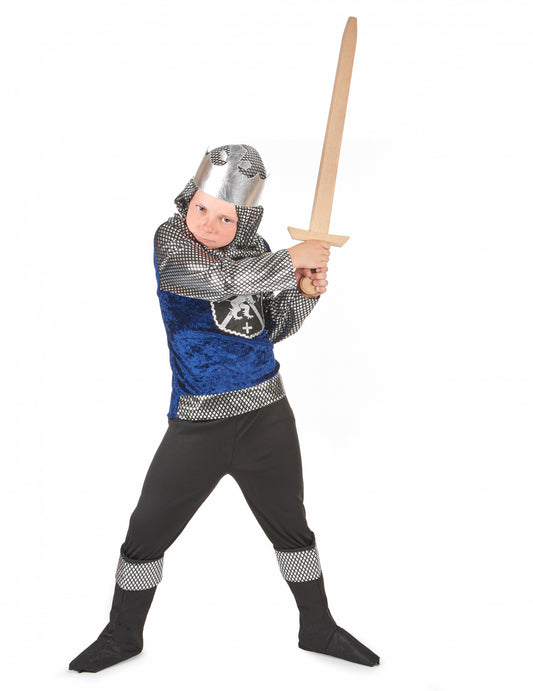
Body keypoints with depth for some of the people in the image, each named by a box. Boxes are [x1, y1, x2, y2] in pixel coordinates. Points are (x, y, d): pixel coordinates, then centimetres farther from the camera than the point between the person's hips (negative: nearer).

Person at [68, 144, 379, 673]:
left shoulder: (253, 249, 3)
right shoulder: (170, 239, -10)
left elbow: (274, 329, 10)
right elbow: (219, 277, -31)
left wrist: (306, 290, -7)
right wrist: (294, 258, -21)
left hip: (266, 416, 3)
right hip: (197, 424, -3)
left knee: (291, 528, 15)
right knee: (146, 532, 7)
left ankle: (318, 628, 36)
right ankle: (123, 636, 31)